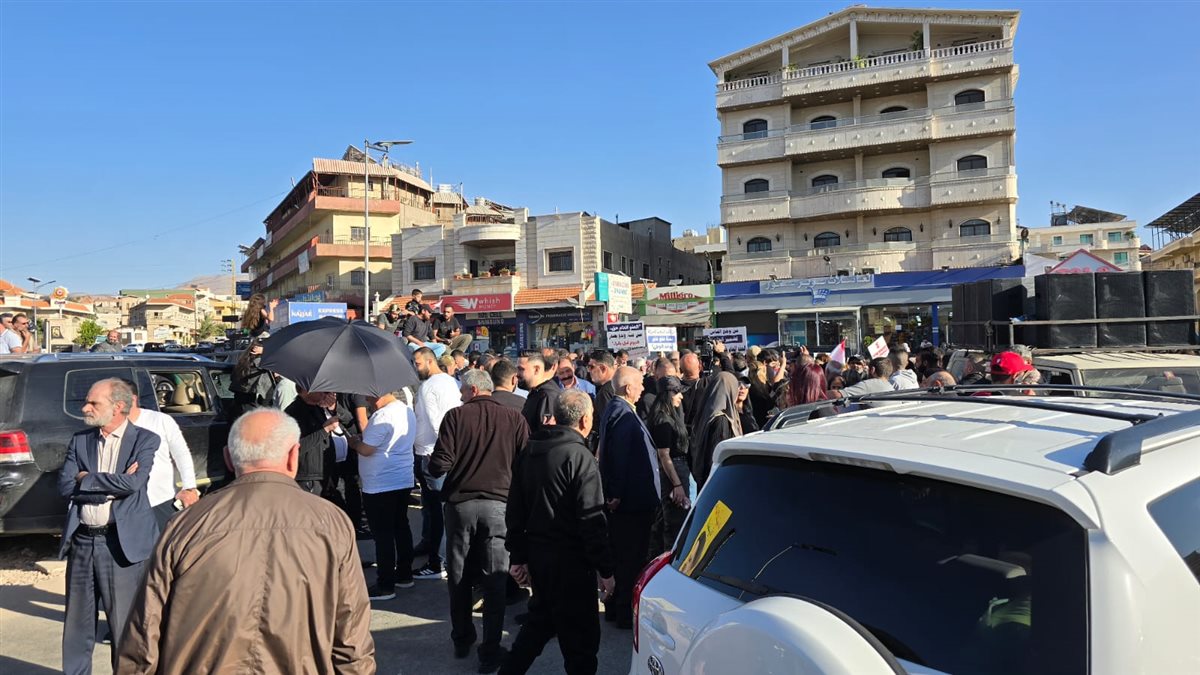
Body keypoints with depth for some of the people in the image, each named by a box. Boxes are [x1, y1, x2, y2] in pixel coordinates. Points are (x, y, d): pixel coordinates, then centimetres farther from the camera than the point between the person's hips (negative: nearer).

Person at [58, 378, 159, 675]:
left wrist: (86, 479, -8)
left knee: (124, 623, 4)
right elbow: (65, 486, -2)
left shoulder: (145, 440, -4)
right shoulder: (80, 440, 9)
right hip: (81, 541, 5)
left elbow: (133, 483, -18)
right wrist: (111, 487, -13)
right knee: (77, 622, 15)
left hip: (121, 543, -5)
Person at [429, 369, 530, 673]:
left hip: (460, 503, 0)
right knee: (495, 580, 7)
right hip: (498, 504, 0)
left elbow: (439, 466, -9)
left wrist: (433, 466, 13)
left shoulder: (455, 416, -5)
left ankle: (462, 640, 29)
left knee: (459, 576, 16)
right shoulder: (515, 419, -3)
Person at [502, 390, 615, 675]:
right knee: (580, 635, 5)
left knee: (541, 618, 25)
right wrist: (605, 569, -12)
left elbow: (515, 510, 10)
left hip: (537, 553, 8)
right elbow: (592, 520, -18)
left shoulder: (529, 452, 6)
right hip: (570, 559, -7)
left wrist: (517, 556, 15)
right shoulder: (579, 456, -16)